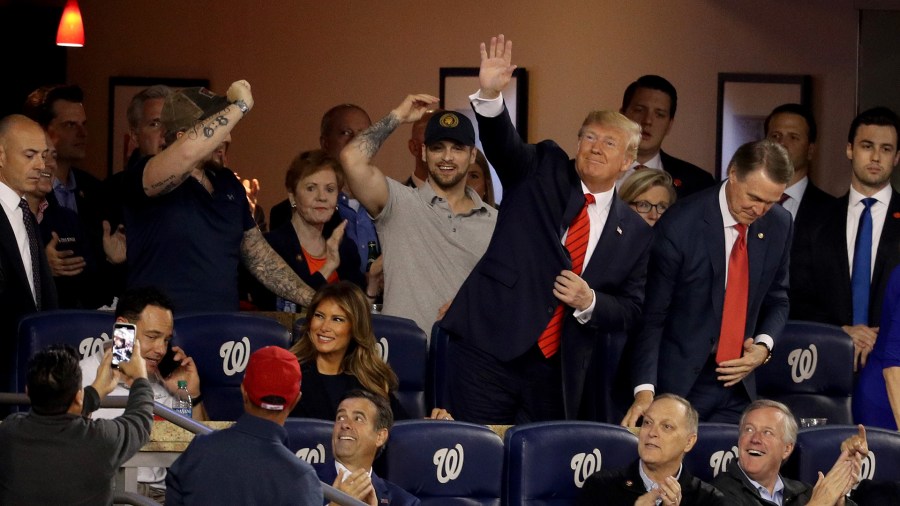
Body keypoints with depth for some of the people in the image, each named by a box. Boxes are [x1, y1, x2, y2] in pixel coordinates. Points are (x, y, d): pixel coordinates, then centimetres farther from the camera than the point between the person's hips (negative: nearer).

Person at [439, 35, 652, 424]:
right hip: (490, 348, -2)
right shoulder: (543, 170, 7)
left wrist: (589, 302, -10)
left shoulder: (636, 233, 10)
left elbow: (631, 310, 11)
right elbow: (503, 144, -12)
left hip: (555, 372, 2)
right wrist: (490, 95, -31)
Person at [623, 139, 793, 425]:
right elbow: (651, 316, -13)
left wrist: (764, 346, -4)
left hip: (737, 384, 4)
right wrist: (644, 390, -23)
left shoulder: (779, 225, 2)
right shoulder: (679, 226, -14)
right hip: (678, 388, -4)